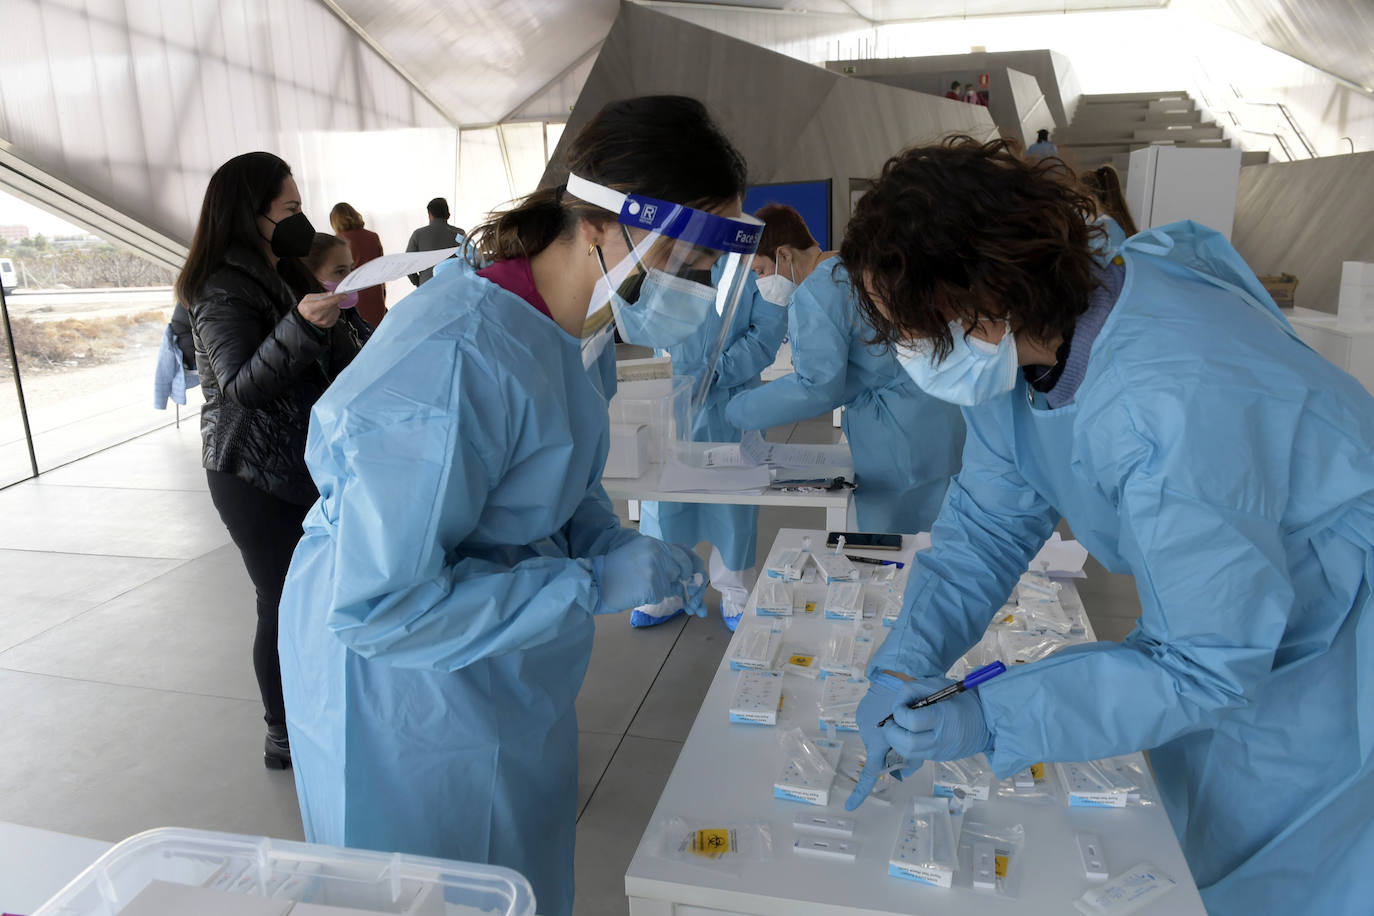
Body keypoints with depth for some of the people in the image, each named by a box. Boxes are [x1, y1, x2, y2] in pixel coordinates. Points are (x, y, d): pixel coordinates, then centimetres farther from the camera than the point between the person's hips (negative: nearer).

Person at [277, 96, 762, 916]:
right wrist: (595, 583, -28)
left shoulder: (556, 328, -5)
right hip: (406, 697, -8)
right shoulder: (457, 363, -34)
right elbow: (379, 605, -30)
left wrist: (615, 543, -9)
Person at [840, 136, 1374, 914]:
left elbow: (1207, 666, -32)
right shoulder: (1027, 341, -15)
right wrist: (904, 667, -21)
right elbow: (989, 522, -9)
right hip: (1216, 615, 7)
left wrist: (991, 719, -35)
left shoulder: (1172, 407, -40)